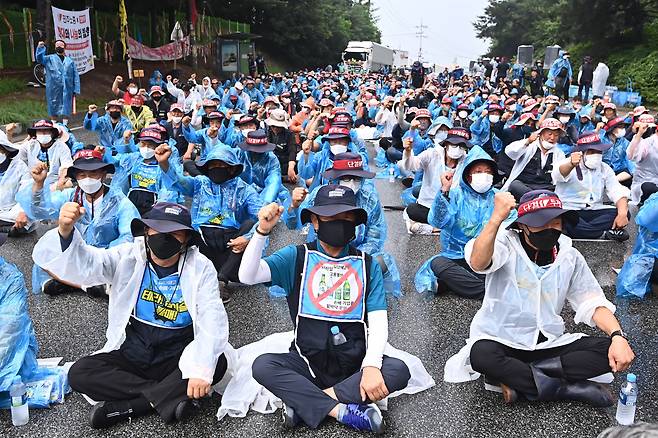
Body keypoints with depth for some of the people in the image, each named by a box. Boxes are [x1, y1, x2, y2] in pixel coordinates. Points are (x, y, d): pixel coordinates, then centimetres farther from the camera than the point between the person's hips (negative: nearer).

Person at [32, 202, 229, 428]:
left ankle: (125, 407, -24)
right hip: (130, 355, 2)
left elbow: (213, 321, -20)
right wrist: (65, 231, -41)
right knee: (79, 373, -20)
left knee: (217, 364, -29)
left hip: (178, 358, -2)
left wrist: (202, 368, -36)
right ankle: (164, 397, -19)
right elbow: (82, 263, -19)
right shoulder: (128, 257, -5)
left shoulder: (201, 268, -9)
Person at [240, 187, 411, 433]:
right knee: (262, 365, -27)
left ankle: (304, 402, -20)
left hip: (354, 364, 1)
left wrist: (371, 365, -20)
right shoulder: (296, 257, 2)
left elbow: (378, 320, -3)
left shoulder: (367, 265, 5)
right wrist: (262, 231, -26)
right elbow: (248, 276, -12)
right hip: (307, 362, -1)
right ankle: (343, 410, -23)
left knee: (398, 371, -26)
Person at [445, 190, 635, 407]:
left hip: (548, 343, 4)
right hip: (500, 339, -4)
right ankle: (566, 388, -20)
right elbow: (478, 263, -29)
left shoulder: (570, 256, 5)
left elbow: (592, 302, 4)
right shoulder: (506, 243, -8)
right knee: (482, 355, -37)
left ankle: (516, 376, -19)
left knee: (611, 350, -16)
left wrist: (618, 336, -13)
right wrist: (497, 218, -37)